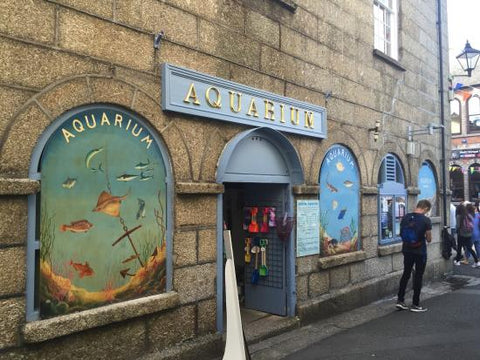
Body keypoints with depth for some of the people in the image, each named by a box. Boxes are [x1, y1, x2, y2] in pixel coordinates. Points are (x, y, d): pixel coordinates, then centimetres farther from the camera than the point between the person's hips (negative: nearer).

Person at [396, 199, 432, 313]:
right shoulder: (426, 220, -14)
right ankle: (415, 304, 13)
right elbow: (429, 239, -7)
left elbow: (401, 233, 10)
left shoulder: (405, 217, 0)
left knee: (406, 274, 15)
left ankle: (400, 300, 16)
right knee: (418, 276, 6)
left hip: (407, 250, 5)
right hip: (420, 252, -5)